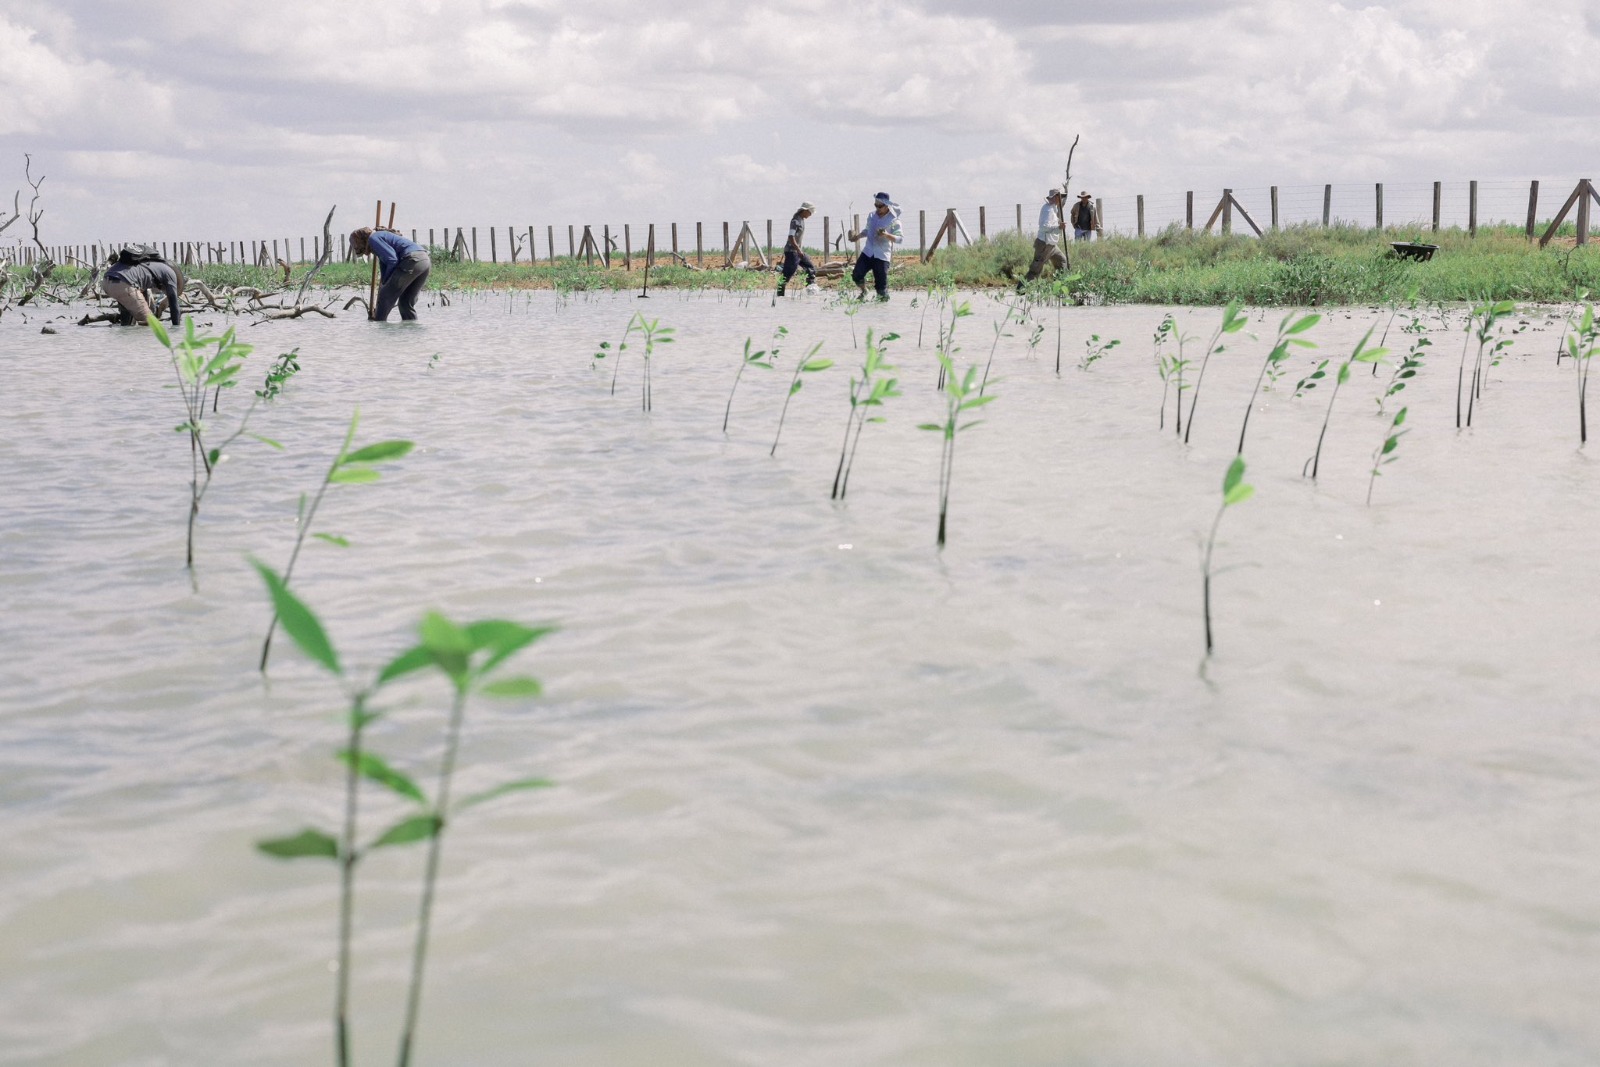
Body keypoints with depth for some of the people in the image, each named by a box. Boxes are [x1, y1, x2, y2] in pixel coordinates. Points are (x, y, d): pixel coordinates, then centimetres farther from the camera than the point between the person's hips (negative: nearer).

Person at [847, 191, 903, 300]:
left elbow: (900, 238, -14)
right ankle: (864, 291, 27)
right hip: (868, 252, 5)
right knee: (857, 275, -2)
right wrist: (858, 236, 6)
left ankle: (884, 296, 24)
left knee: (881, 282, -7)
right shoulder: (872, 216, 8)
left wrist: (887, 235, -30)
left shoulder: (894, 221, -8)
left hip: (882, 255, -5)